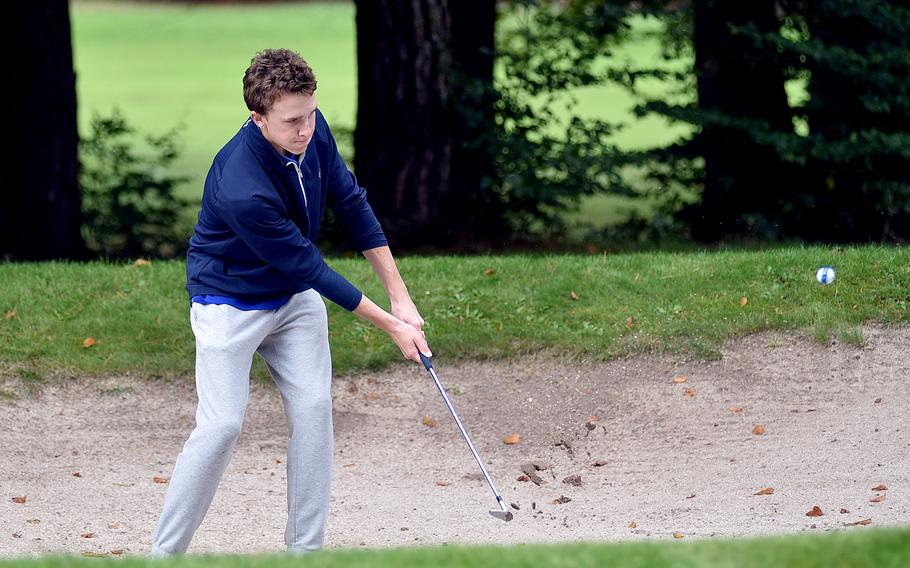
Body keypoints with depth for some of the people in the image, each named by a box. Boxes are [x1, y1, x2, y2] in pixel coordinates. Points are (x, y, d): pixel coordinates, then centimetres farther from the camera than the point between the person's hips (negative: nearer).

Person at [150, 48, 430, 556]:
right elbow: (307, 266, -26)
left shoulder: (312, 129, -16)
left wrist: (401, 297, -5)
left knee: (314, 410, -2)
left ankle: (306, 549, 6)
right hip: (231, 301, -7)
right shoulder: (241, 189, -37)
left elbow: (352, 203, -3)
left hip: (296, 295, 7)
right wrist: (390, 325, -17)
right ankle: (164, 553, -1)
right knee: (222, 425, -13)